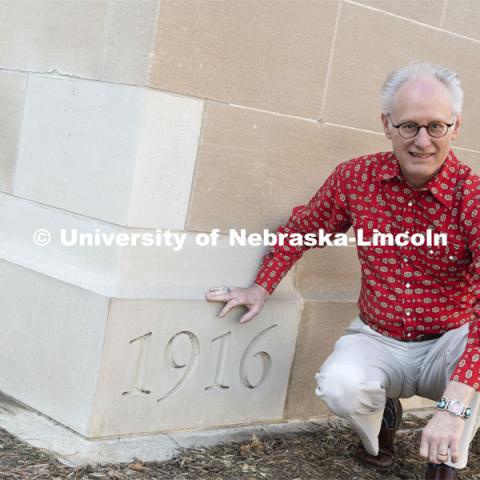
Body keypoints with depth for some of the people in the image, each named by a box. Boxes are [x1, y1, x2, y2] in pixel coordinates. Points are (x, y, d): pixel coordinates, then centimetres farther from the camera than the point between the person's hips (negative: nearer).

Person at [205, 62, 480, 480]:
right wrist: (262, 288, 3)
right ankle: (380, 420, 9)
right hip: (377, 341, 2)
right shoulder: (356, 177, -8)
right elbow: (303, 229, 12)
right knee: (340, 384, -31)